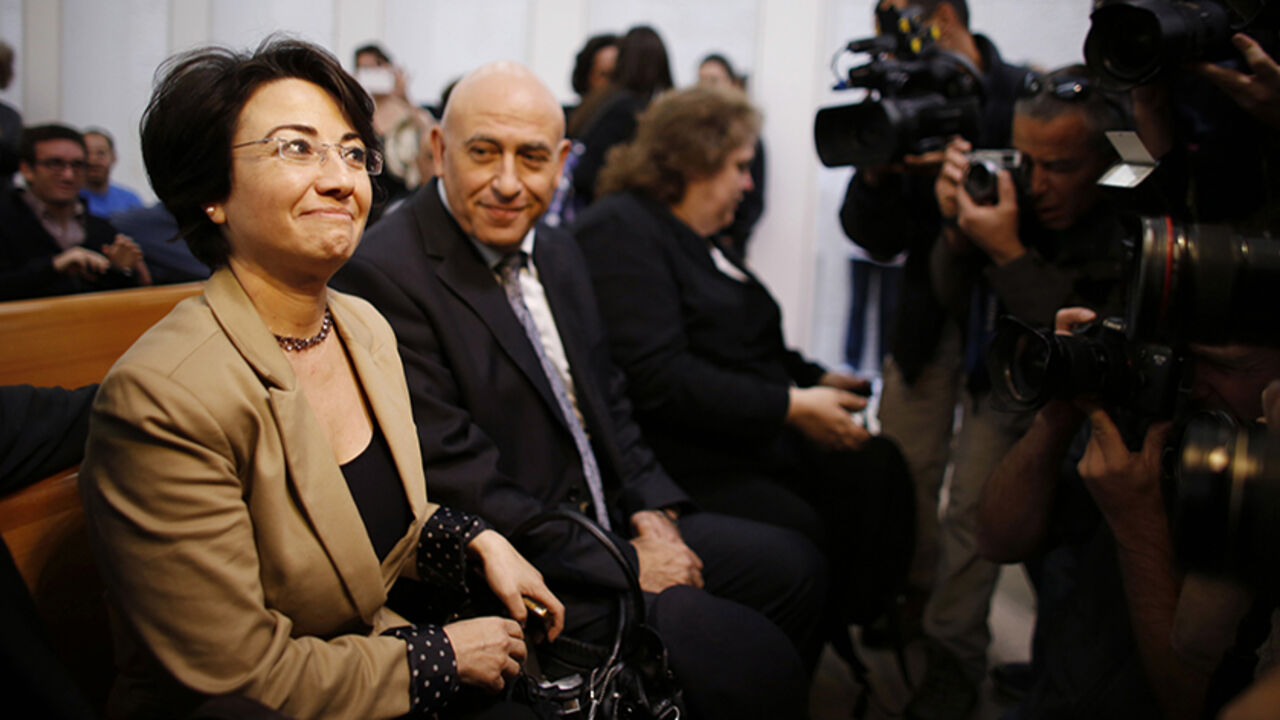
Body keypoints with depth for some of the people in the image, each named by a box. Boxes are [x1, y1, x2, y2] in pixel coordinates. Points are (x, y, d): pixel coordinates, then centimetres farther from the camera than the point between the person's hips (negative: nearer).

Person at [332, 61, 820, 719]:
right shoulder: (386, 276, -20)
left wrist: (652, 509, -1)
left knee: (795, 567, 13)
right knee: (751, 664, -19)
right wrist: (623, 565, -17)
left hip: (612, 519, 9)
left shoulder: (555, 252, 9)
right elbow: (456, 480, -22)